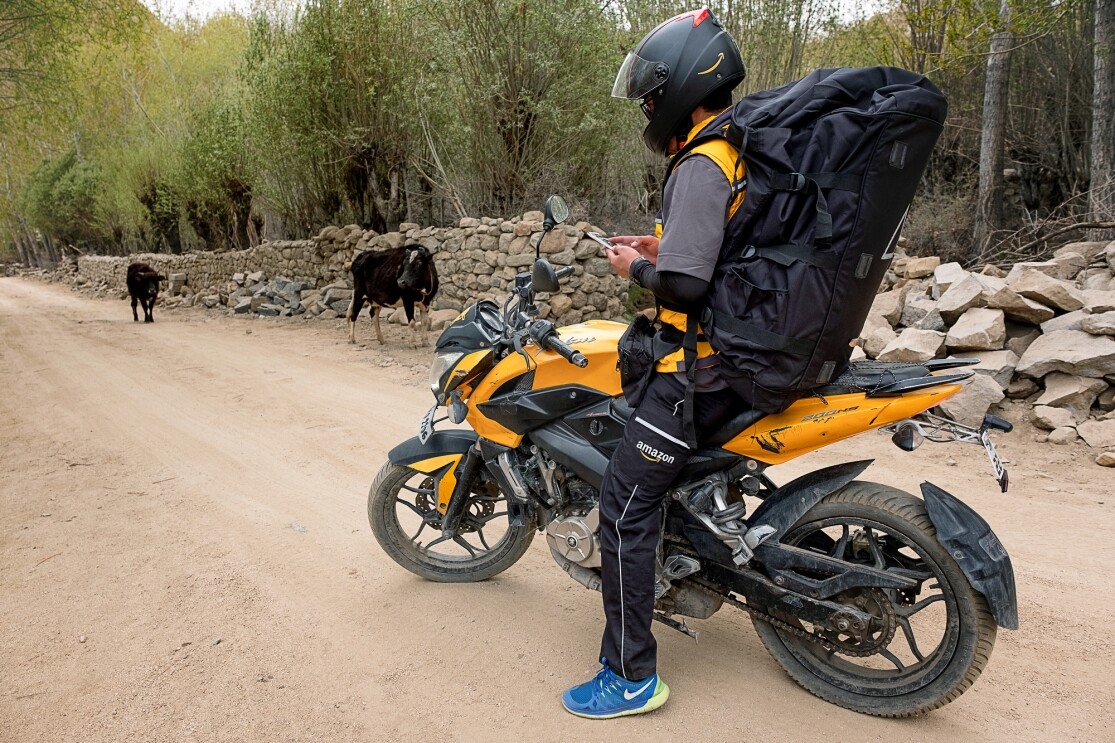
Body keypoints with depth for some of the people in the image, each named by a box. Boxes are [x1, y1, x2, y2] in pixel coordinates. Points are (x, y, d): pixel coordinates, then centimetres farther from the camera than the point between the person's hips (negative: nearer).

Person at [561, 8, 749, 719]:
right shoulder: (746, 150, 12)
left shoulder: (701, 167, -19)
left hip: (699, 365, -11)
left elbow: (684, 283, -28)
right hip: (741, 349, 11)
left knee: (626, 507, -6)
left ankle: (632, 675, 5)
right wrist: (664, 246, 12)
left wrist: (639, 267, -8)